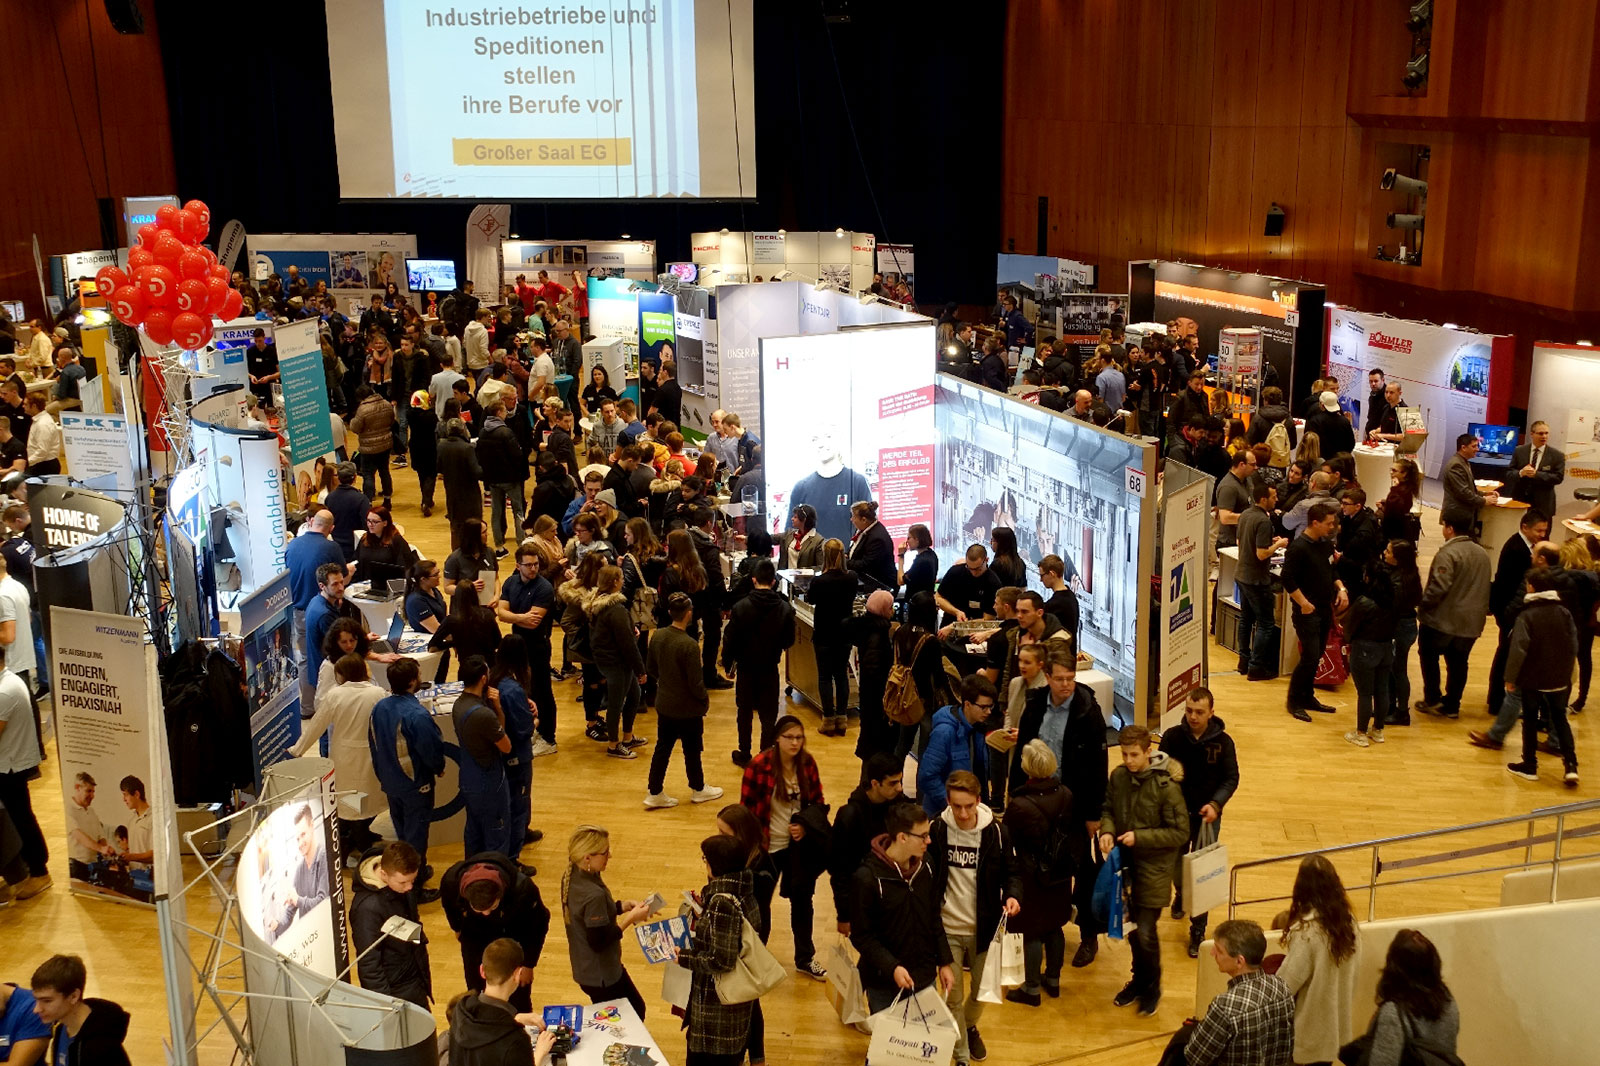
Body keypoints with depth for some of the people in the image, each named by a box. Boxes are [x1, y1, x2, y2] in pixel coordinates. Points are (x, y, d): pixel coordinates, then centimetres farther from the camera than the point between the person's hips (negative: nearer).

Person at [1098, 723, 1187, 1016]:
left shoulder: (1166, 787, -20)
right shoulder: (1118, 776, -5)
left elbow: (1180, 833, -15)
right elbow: (1108, 809, 11)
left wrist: (1139, 836, -21)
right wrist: (1107, 830, -10)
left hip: (1154, 868, -5)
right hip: (1125, 862, 5)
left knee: (1145, 932, -4)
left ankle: (1152, 988, 20)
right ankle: (1138, 980, 37)